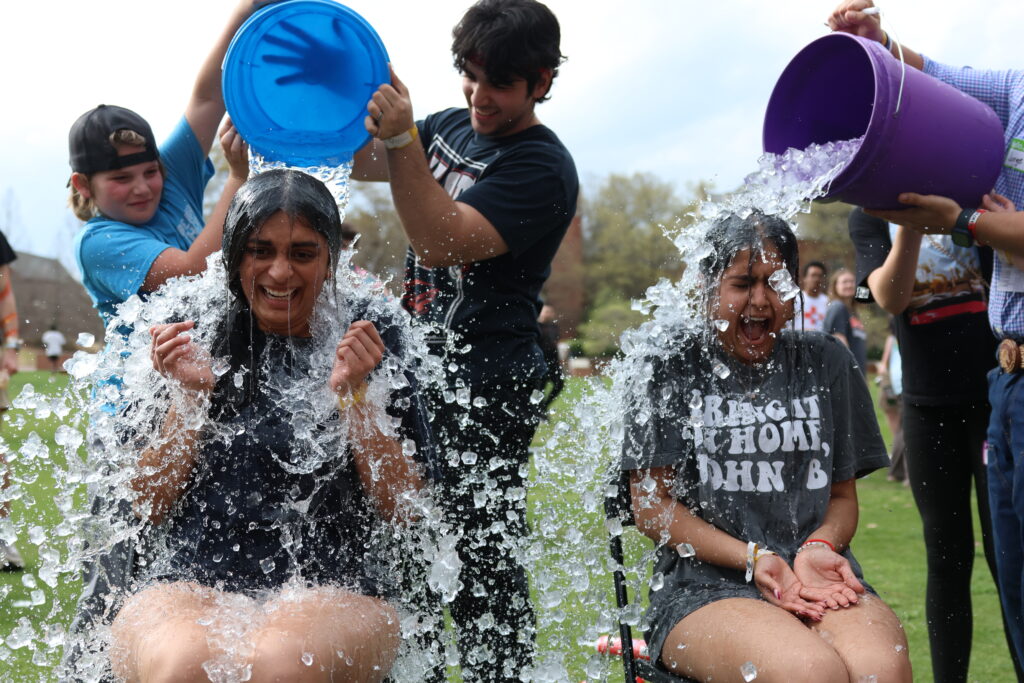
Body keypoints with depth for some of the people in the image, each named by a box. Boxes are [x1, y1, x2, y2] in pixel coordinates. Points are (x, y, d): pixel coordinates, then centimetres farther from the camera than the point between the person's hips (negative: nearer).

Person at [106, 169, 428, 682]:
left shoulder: (365, 347, 11)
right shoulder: (191, 343, 14)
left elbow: (402, 507, 5)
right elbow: (150, 506, 11)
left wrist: (354, 394, -6)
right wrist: (191, 395, -3)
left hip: (330, 588, -1)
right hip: (191, 580, 1)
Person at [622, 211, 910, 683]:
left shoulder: (826, 364, 16)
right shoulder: (671, 370, 6)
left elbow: (843, 494, 18)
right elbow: (651, 505, 2)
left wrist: (820, 546, -5)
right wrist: (753, 558, -11)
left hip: (821, 581, 3)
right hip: (706, 586, -2)